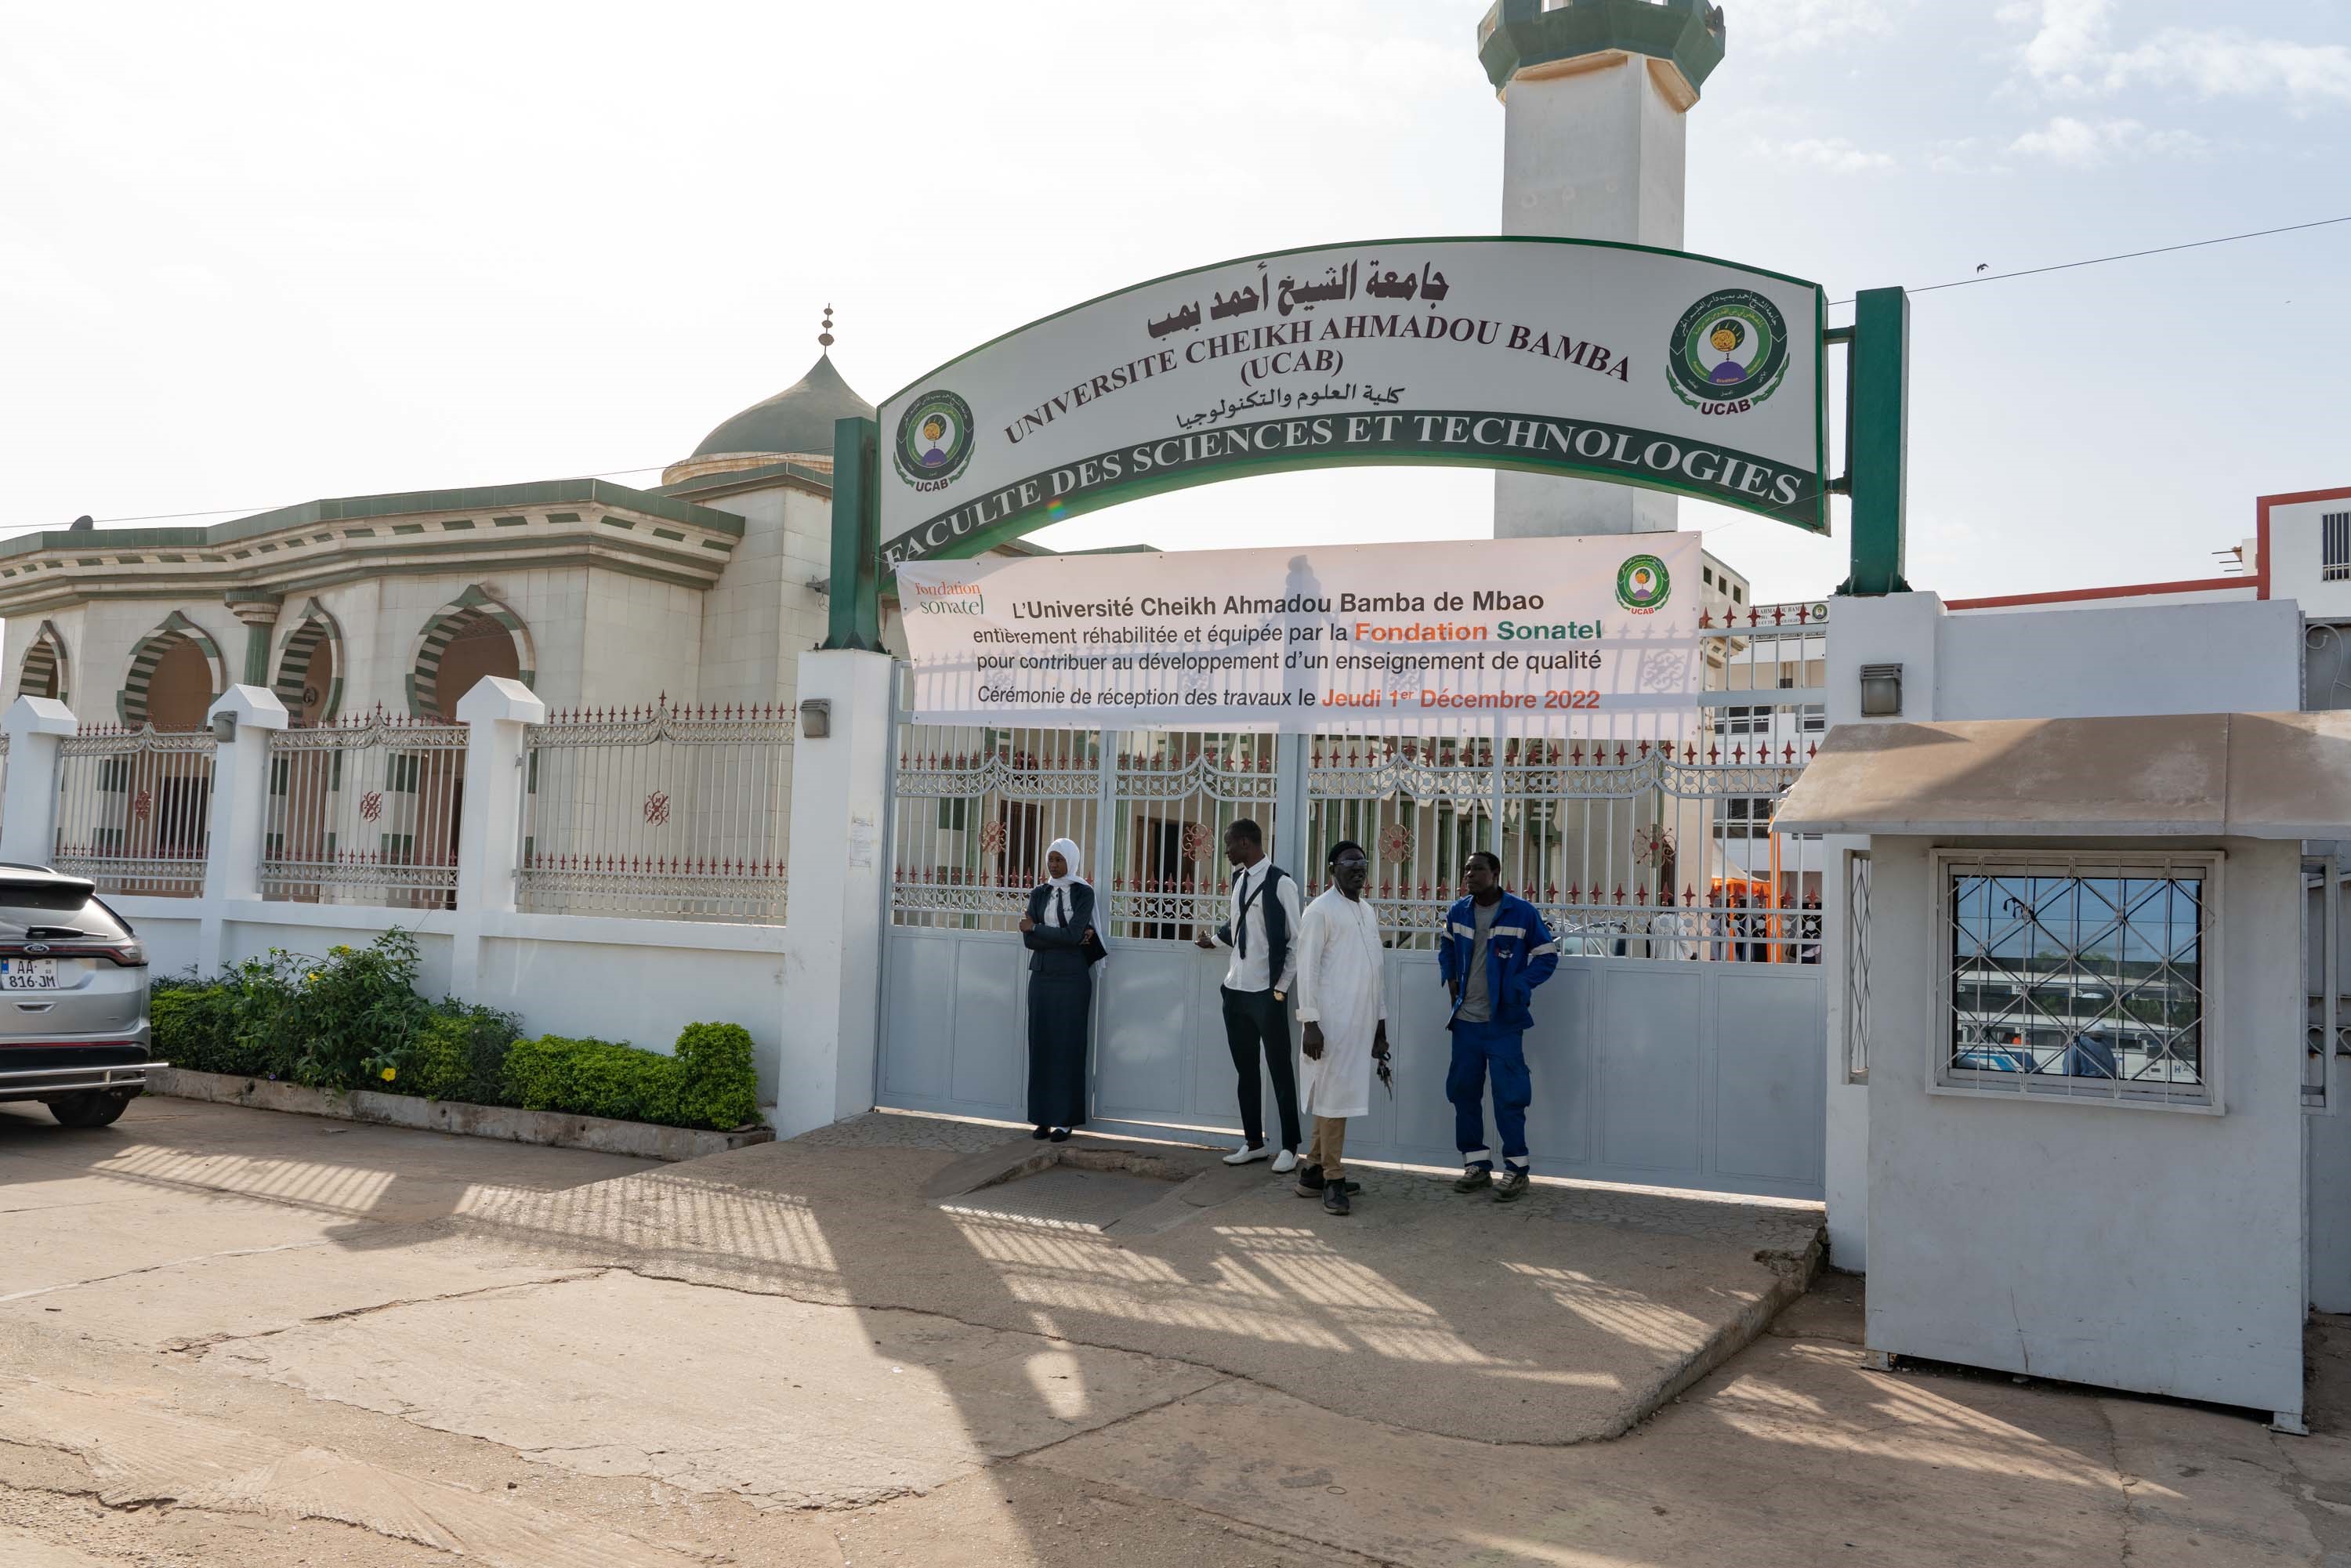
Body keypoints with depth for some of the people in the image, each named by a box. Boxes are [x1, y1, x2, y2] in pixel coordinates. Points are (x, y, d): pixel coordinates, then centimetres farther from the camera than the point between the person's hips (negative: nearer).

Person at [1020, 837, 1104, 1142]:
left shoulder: (1083, 893, 0)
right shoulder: (1038, 894, 9)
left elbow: (1073, 933, -14)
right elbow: (1029, 941, -1)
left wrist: (1036, 928, -5)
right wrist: (1071, 938, -10)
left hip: (1072, 979, -3)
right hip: (1041, 977, 3)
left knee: (1067, 1047, -2)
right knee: (1040, 1045, 2)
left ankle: (1064, 1120, 1)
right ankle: (1044, 1117, 7)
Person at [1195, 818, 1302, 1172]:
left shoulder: (1280, 883, -13)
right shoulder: (1239, 878, 9)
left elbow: (1297, 940, -11)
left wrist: (1282, 987, -11)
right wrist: (1213, 940, 21)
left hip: (1267, 992, -7)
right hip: (1236, 990, 7)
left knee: (1279, 1069, 2)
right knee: (1245, 1068, 13)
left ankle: (1289, 1148, 11)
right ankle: (1253, 1142, 23)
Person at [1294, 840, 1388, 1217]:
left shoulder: (1369, 911, 16)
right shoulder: (1321, 910, -7)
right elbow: (1307, 968, -10)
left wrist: (1381, 1026, 17)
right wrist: (1310, 1022, -16)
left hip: (1362, 1022, 7)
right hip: (1333, 1022, -7)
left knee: (1336, 1097, 12)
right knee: (1335, 1097, -4)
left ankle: (1313, 1171, 21)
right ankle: (1332, 1179, 3)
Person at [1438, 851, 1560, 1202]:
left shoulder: (1522, 913, -9)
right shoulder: (1458, 912, 5)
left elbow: (1547, 955, -3)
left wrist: (1519, 986, -12)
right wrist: (1450, 976, 10)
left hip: (1503, 1021, -5)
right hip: (1465, 1019, 5)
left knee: (1508, 1095, -4)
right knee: (1464, 1092, 9)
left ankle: (1515, 1170, 7)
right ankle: (1476, 1164, 21)